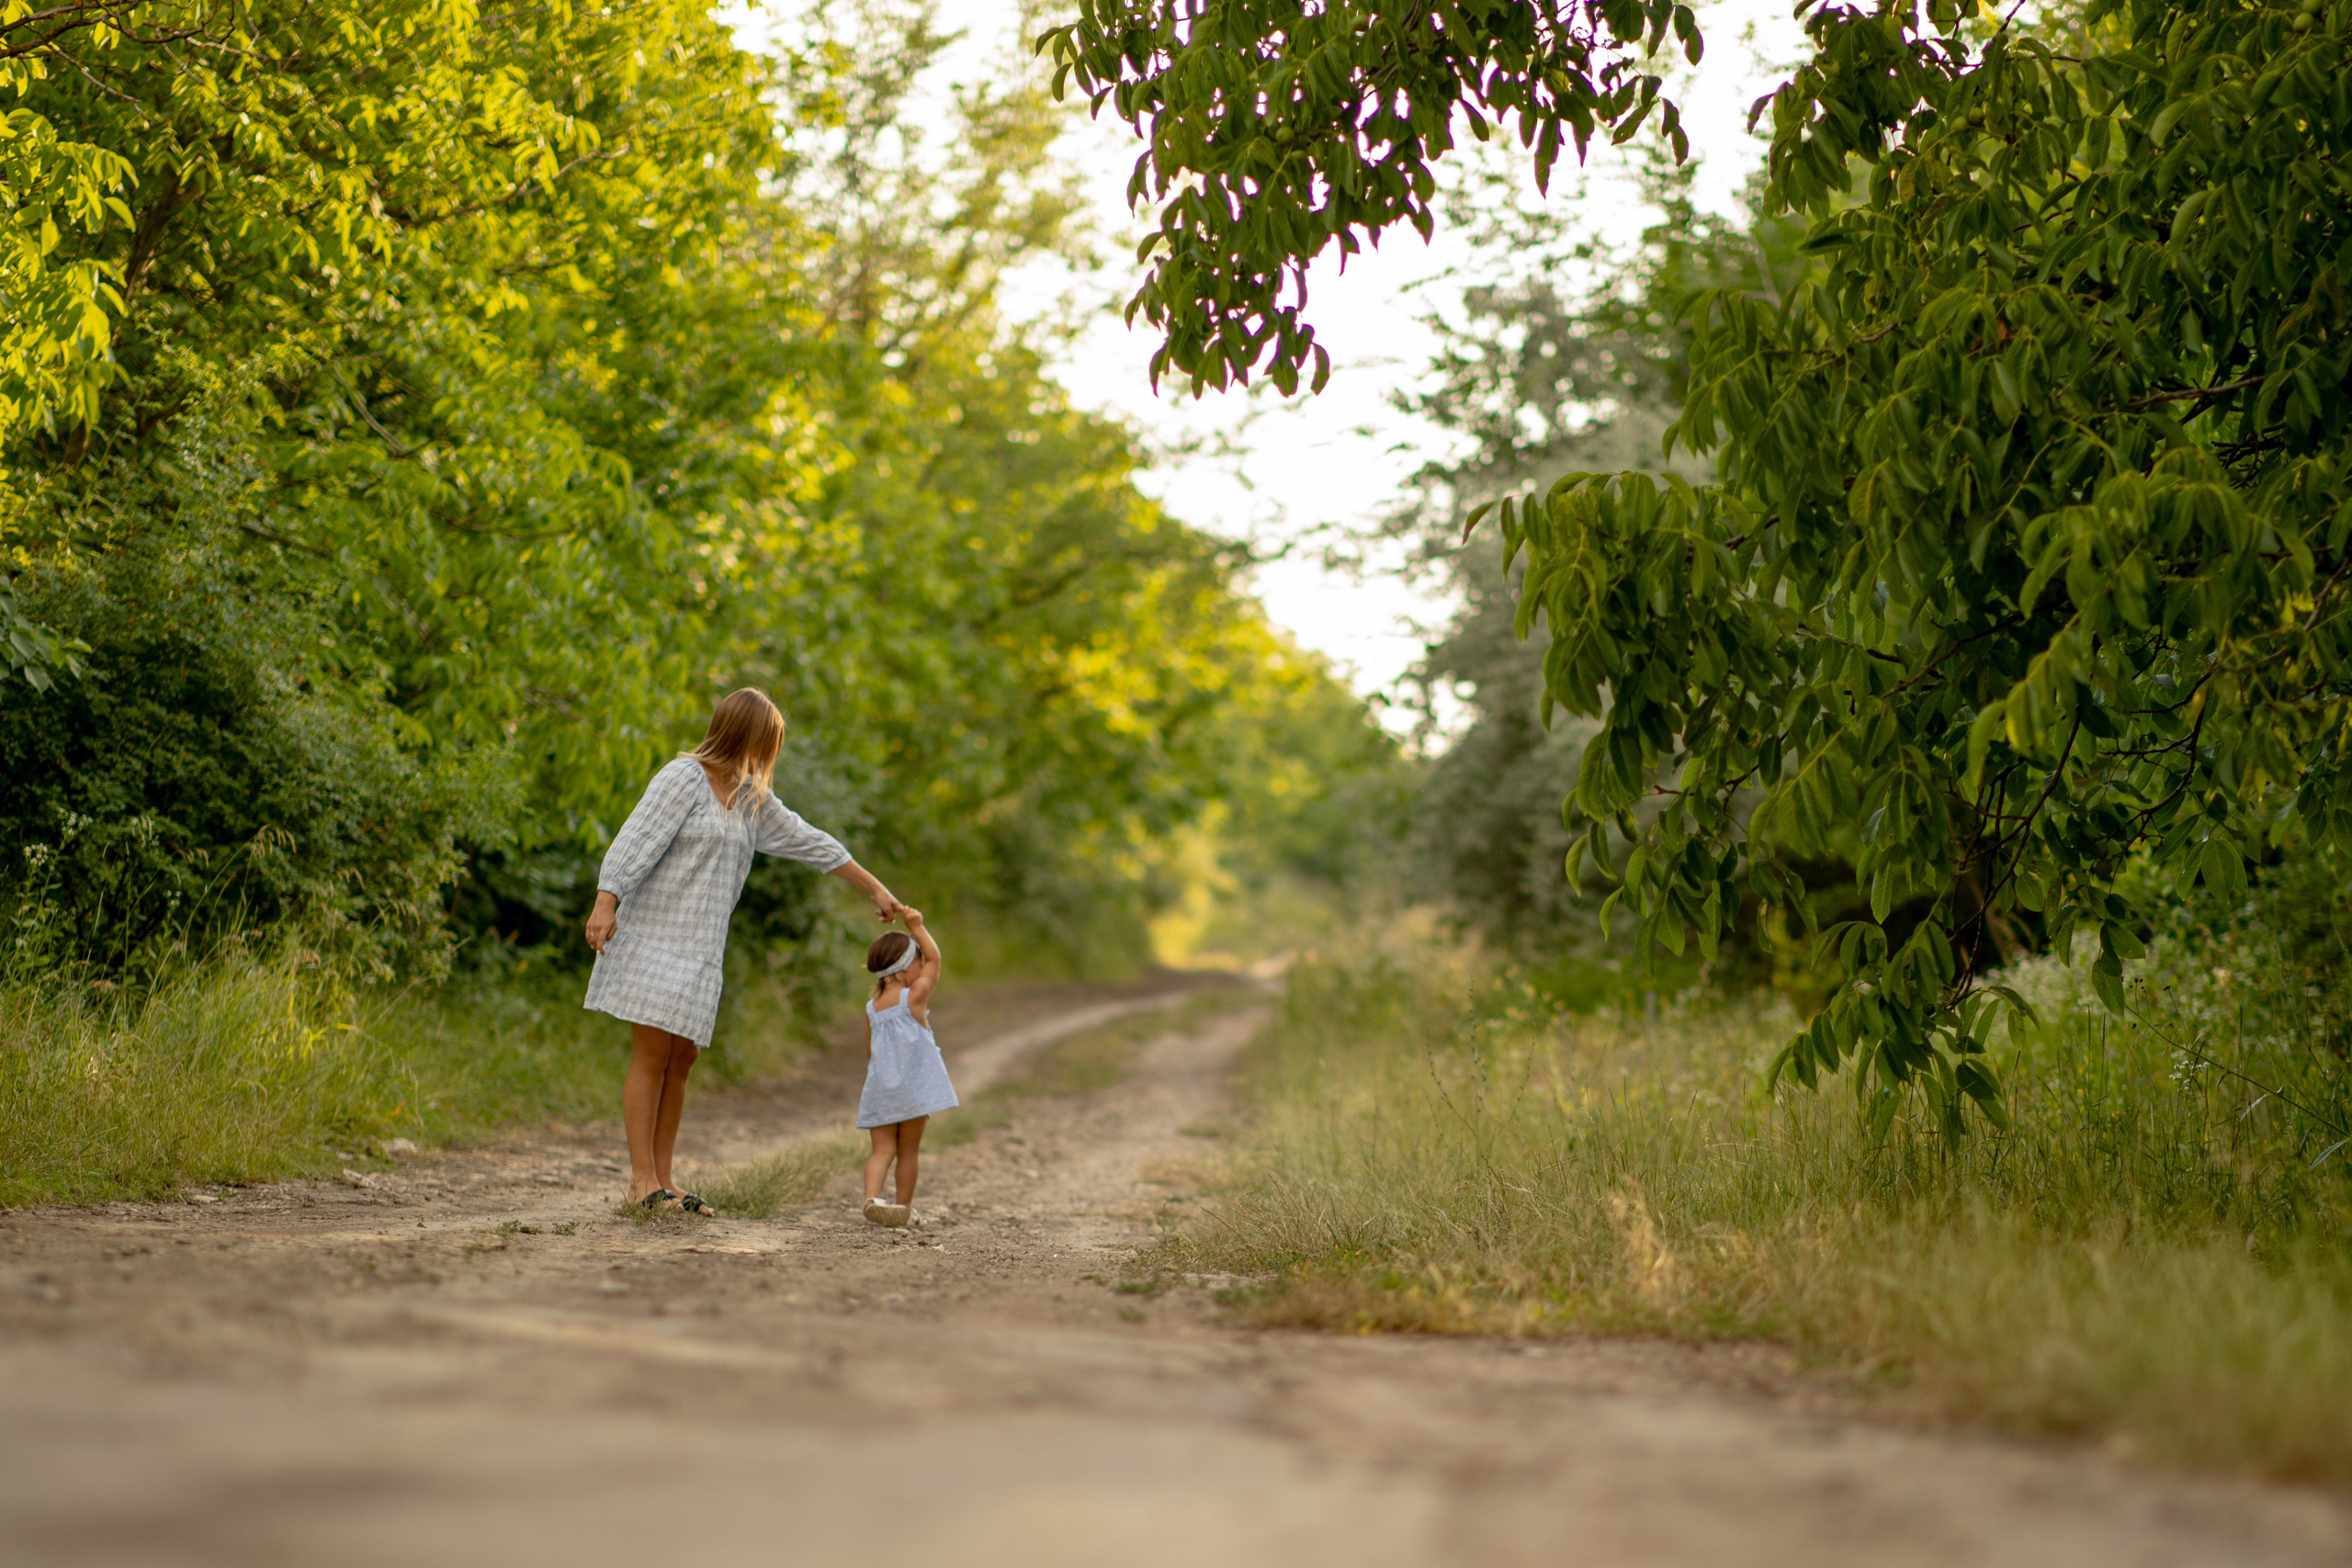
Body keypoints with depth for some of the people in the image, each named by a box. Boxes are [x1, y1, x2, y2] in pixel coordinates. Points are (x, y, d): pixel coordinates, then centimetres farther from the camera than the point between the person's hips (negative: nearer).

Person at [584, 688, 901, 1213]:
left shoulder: (751, 798, 16)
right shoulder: (683, 777, -7)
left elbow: (809, 843, 22)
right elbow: (636, 840, -13)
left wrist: (874, 888, 26)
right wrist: (605, 903, -23)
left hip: (700, 947, 7)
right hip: (654, 934, -7)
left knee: (681, 1058, 4)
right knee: (652, 1055, -8)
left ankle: (661, 1179, 7)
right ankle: (642, 1180, -7)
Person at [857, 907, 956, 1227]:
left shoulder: (871, 1008, 8)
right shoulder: (914, 997, -7)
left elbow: (870, 1053, 14)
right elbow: (935, 958, 4)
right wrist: (917, 926, 8)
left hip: (879, 1090, 4)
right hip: (912, 1090, -4)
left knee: (882, 1149, 1)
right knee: (908, 1151, 7)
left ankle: (872, 1196, -20)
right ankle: (905, 1208, 13)